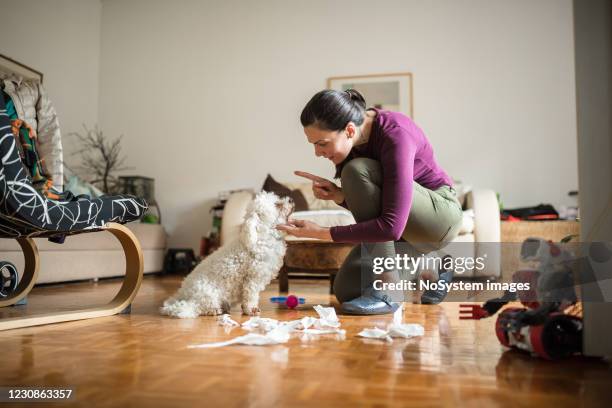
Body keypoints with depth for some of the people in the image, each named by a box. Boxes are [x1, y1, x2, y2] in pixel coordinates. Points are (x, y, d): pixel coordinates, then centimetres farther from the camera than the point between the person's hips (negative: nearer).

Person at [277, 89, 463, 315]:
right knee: (347, 291, -5)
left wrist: (322, 232, -35)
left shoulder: (394, 135, -31)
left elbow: (391, 226, -38)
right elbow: (366, 203, 2)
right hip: (405, 226, 7)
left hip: (440, 213, -7)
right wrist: (337, 194, -20)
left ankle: (385, 291, -23)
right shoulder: (352, 139, -9)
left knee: (357, 171, -31)